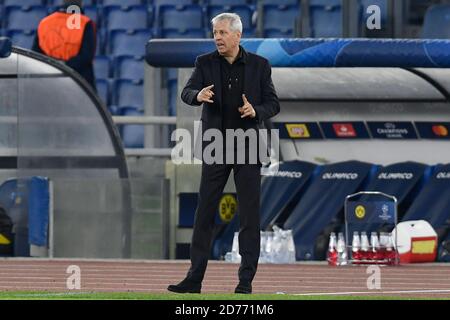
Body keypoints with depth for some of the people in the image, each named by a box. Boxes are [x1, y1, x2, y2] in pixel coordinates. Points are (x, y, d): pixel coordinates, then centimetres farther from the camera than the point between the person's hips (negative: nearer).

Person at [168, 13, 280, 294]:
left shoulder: (259, 65, 1)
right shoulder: (205, 63, 2)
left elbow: (273, 104, 2)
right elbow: (186, 93, -10)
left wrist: (256, 111, -20)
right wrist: (198, 95, -34)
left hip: (248, 146, -1)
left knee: (249, 215, 0)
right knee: (205, 213, 1)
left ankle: (246, 280, 4)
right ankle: (194, 279, 3)